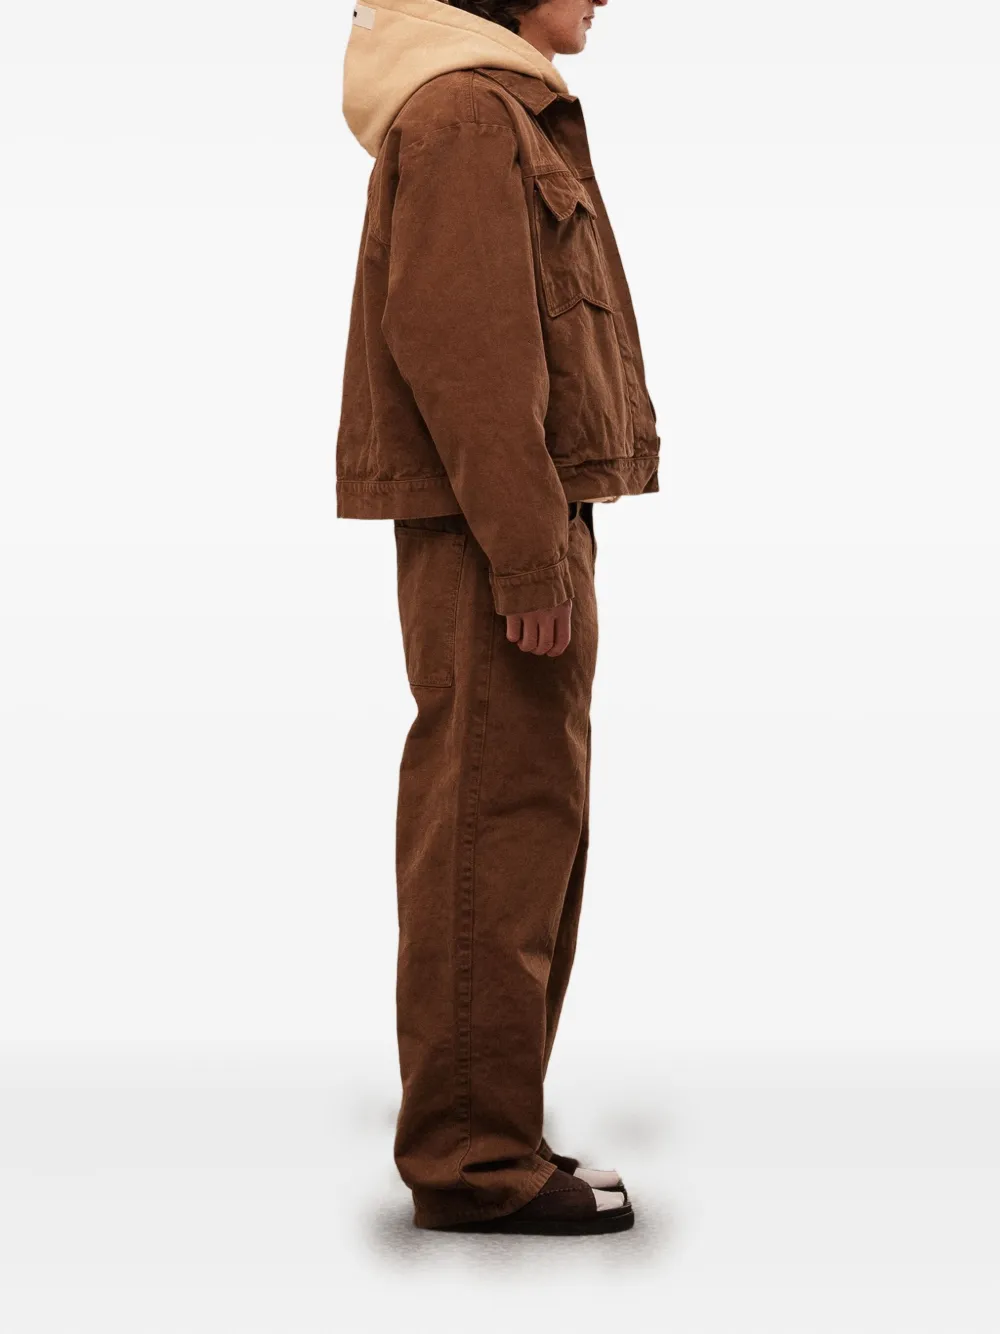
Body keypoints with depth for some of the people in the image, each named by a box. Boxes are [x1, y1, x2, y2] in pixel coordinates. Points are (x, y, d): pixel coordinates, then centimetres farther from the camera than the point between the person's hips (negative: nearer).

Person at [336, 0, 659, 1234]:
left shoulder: (505, 114, 20)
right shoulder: (463, 111, -12)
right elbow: (457, 344, -20)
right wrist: (529, 558, -22)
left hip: (523, 535, 11)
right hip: (492, 538, -11)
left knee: (520, 839, 14)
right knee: (496, 837, -7)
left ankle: (476, 1133, 22)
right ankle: (478, 1160, -1)